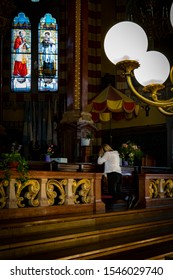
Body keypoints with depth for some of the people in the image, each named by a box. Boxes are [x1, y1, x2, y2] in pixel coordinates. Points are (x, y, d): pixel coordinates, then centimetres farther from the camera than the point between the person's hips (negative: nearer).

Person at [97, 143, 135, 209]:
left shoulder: (107, 153, 4)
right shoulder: (116, 154, 27)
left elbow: (99, 162, 2)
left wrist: (100, 155, 18)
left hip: (113, 174, -8)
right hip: (119, 174, 8)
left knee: (112, 192, -14)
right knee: (117, 192, 6)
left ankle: (128, 198, -33)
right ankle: (130, 197, -18)